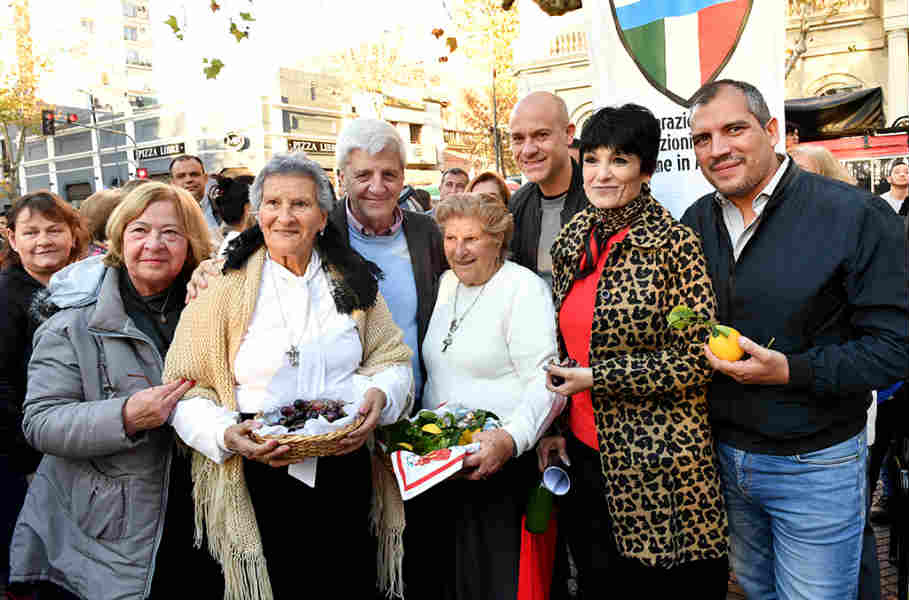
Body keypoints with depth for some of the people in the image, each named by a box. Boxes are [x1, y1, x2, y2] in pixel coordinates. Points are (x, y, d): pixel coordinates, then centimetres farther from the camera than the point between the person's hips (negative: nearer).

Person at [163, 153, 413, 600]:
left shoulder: (353, 282, 7)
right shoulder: (223, 286, -1)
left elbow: (393, 360, 10)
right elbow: (186, 388, -2)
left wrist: (379, 396, -11)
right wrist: (228, 435, -18)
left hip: (345, 472, 3)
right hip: (260, 478, -2)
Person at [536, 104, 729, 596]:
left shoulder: (674, 245, -12)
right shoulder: (570, 243, 5)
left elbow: (697, 360, -15)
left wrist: (595, 379, -16)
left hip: (658, 469, -5)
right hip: (585, 456, 6)